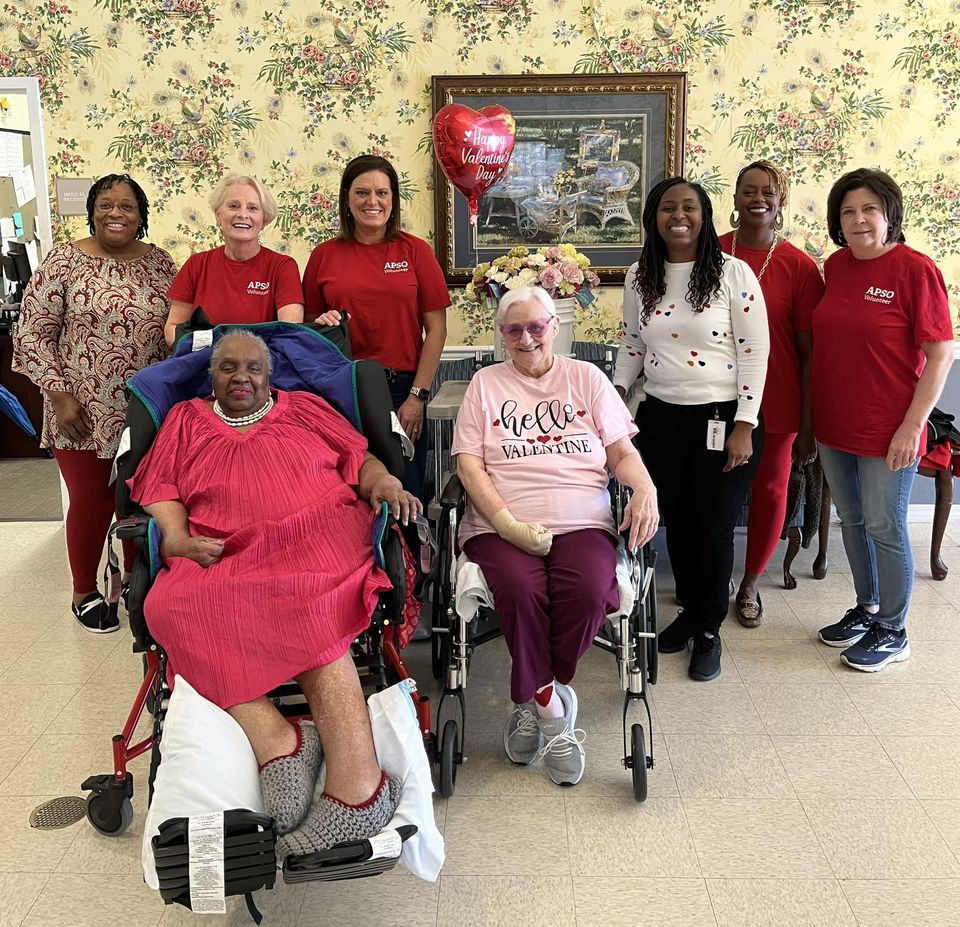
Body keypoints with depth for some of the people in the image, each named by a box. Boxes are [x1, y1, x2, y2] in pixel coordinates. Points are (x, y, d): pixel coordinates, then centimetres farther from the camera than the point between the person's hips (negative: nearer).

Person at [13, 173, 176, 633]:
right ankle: (84, 593, 26)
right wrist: (58, 395, -12)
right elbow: (33, 332, -5)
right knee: (91, 501, 7)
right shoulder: (65, 261, -5)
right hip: (83, 413, -3)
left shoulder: (160, 262, 5)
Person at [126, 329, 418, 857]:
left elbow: (360, 457, 20)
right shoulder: (186, 421, 27)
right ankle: (279, 743, -43)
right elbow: (159, 488, 17)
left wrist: (383, 481, -3)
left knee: (309, 615, -35)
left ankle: (356, 789, -48)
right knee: (173, 606, -32)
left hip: (316, 534, -1)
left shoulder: (304, 408, 26)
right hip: (221, 556, 2)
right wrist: (177, 537, -4)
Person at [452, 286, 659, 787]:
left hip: (581, 521, 1)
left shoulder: (586, 377, 19)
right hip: (501, 524, -1)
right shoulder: (486, 383, 15)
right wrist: (509, 522, -12)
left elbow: (622, 450, 15)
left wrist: (645, 487, -9)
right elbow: (469, 464, 4)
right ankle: (553, 712, -10)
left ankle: (534, 702, -5)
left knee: (589, 592, -31)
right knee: (521, 591, -33)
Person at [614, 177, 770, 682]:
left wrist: (744, 426, -13)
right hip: (660, 419, 4)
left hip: (721, 419, -4)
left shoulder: (733, 273, -8)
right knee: (675, 522, 12)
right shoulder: (639, 276, 5)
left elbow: (755, 352, -9)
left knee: (713, 528, 2)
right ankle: (689, 610, 32)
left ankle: (709, 630, 19)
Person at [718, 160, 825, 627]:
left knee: (769, 491, 10)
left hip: (775, 404, 0)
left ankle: (750, 583, 31)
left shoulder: (799, 267, -5)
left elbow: (810, 351, -4)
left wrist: (809, 423, -5)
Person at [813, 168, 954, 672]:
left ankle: (893, 632, 21)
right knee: (851, 521, 18)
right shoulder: (835, 265, 5)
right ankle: (866, 608, 37)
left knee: (885, 528, 4)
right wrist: (813, 412, 13)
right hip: (834, 423, 6)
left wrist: (912, 425, -19)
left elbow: (941, 353, -14)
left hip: (887, 431, -6)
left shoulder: (915, 269, -13)